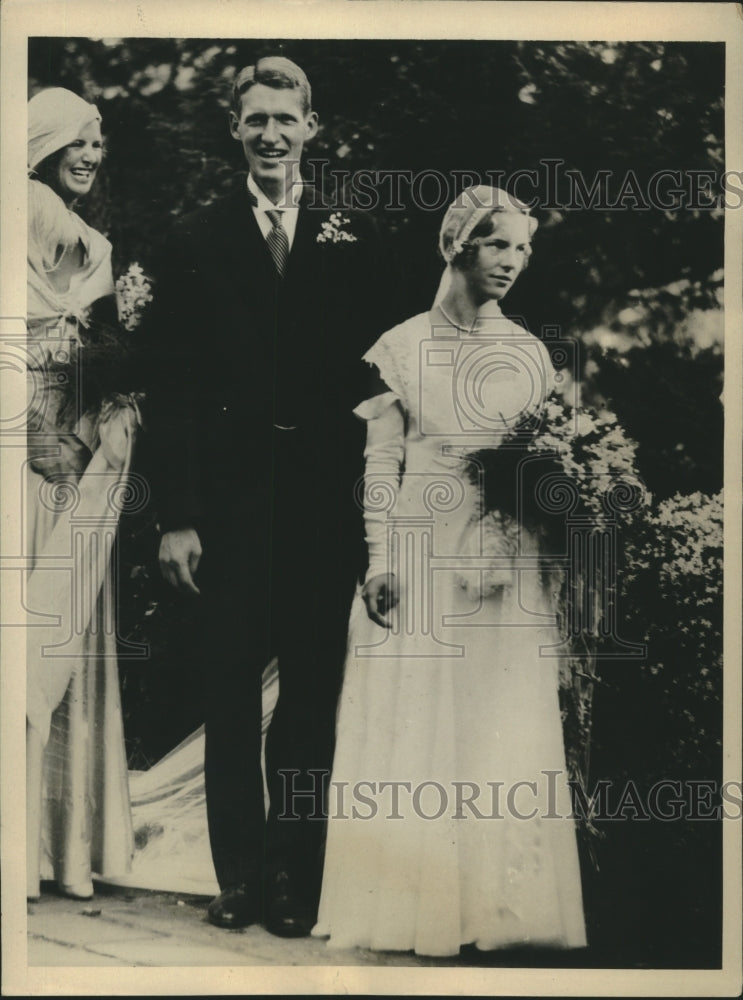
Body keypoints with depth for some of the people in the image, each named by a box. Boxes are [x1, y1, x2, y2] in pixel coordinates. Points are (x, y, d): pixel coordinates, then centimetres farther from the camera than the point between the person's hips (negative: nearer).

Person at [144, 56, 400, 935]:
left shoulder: (356, 240, 7)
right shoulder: (193, 243, 6)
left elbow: (375, 378, 4)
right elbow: (171, 388, 1)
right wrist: (175, 516, -7)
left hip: (324, 500, 0)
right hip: (226, 497, 0)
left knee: (312, 691, 6)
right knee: (229, 692, 6)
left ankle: (294, 872, 19)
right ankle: (238, 873, 18)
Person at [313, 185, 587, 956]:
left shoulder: (530, 354, 10)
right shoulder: (401, 347, 3)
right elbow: (380, 462, 0)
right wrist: (378, 562, -6)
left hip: (507, 561, 2)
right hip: (419, 554, -2)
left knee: (505, 728, 3)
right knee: (413, 725, 0)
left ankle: (501, 907, 13)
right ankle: (411, 905, 11)